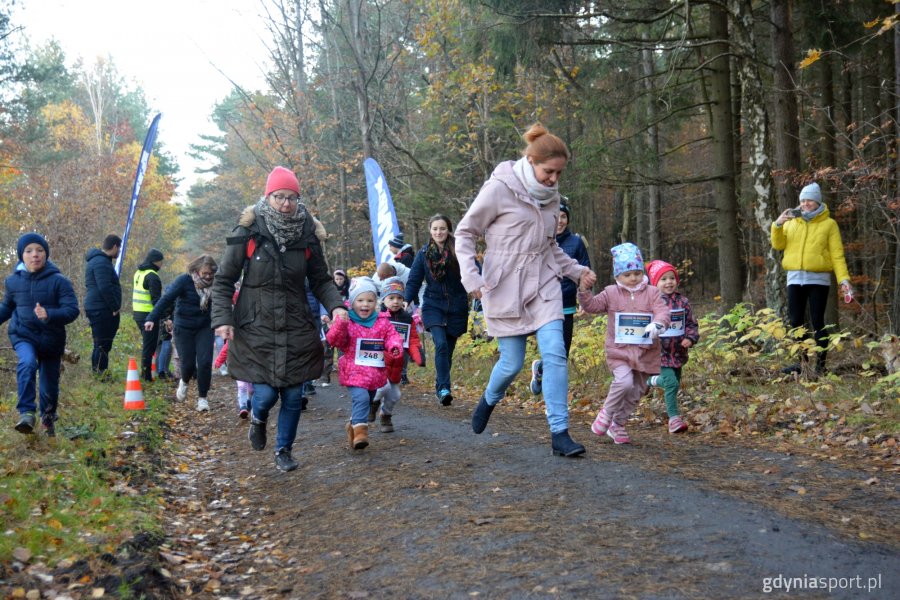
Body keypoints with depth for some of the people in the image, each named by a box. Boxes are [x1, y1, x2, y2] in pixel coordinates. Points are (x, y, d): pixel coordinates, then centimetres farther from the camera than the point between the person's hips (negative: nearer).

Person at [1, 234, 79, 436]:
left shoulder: (59, 281, -12)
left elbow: (72, 310, -19)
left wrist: (49, 315, -36)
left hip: (51, 338, 0)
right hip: (23, 335, 1)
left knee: (50, 385, 11)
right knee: (27, 363, -33)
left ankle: (48, 418, 41)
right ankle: (26, 413, -26)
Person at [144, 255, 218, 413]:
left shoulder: (214, 284, -6)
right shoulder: (184, 280, -16)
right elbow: (166, 299, -21)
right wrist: (152, 318, -29)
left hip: (204, 328, 2)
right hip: (184, 328, -2)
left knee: (205, 362, -9)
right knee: (188, 363, -2)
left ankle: (202, 398, 7)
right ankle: (184, 381, 35)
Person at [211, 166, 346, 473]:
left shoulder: (307, 235, 0)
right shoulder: (248, 233, -8)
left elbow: (321, 280, 8)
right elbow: (223, 280, -2)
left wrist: (336, 305, -10)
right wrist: (222, 318, -14)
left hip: (297, 330, 3)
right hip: (256, 329, -2)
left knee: (293, 396, 5)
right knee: (266, 394, -5)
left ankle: (284, 450, 28)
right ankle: (258, 419, 34)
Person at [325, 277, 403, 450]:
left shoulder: (383, 322, 4)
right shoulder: (346, 321, -6)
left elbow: (392, 336, 2)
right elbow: (334, 340, -14)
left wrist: (395, 347, -21)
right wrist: (340, 325, -31)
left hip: (375, 373, 5)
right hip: (354, 371, -5)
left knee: (367, 401, 18)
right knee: (361, 398, -24)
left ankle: (353, 425, 39)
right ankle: (360, 431, -21)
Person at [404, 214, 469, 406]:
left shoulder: (459, 250, -5)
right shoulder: (423, 253, 3)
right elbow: (414, 280, 4)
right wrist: (406, 300, -8)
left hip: (456, 306, 0)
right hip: (433, 305, 0)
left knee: (449, 349, 8)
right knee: (441, 344, -20)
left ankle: (441, 387, 24)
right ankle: (444, 388, -20)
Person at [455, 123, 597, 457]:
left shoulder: (550, 195, 8)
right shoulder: (499, 188, -11)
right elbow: (465, 233, -6)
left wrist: (577, 271, 10)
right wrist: (471, 277, -17)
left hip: (543, 285, 5)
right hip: (504, 288, -4)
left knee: (555, 353, -11)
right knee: (512, 363, 2)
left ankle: (560, 434, -7)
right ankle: (489, 400, 36)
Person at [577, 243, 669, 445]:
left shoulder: (652, 292, 1)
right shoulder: (611, 293, 4)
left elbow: (663, 312, -11)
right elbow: (592, 305, 2)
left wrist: (657, 324, -32)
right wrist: (584, 291, -17)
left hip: (645, 352, 2)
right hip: (619, 350, -2)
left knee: (637, 391, 11)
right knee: (624, 381, -26)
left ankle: (617, 424, 30)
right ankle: (607, 411, -1)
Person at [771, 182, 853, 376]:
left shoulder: (828, 224, 3)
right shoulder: (791, 222, 14)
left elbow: (837, 255, -2)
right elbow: (778, 245, 5)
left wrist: (843, 279, -13)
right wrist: (777, 225, -11)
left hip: (818, 279, -4)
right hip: (795, 278, 4)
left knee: (817, 322, -3)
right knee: (796, 322, 4)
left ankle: (820, 365, 1)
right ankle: (802, 362, 12)